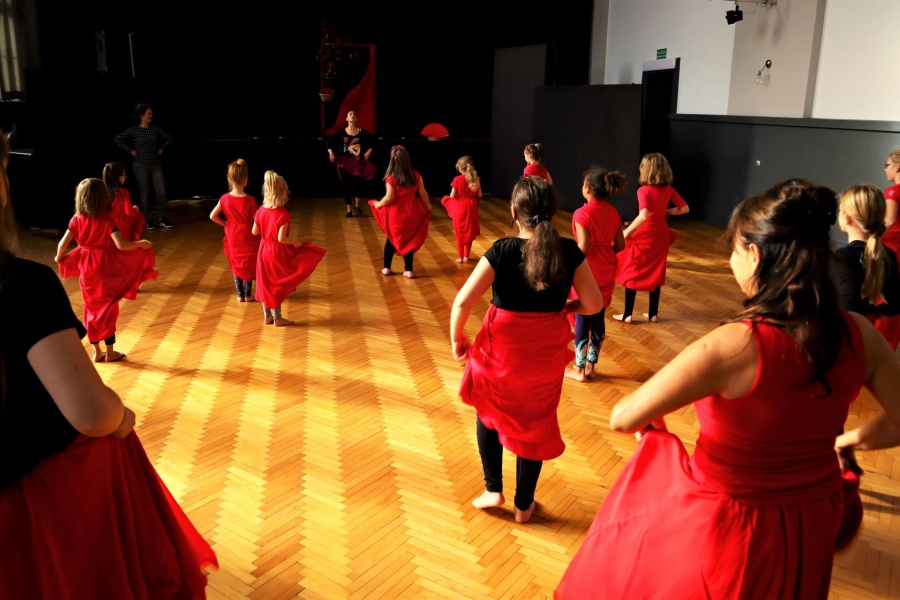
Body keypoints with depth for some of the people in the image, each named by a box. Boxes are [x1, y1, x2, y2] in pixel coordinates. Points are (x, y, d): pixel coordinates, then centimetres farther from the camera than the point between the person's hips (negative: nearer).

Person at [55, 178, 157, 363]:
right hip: (105, 269, -4)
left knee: (92, 309, 14)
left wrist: (59, 258, 16)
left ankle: (96, 352, 22)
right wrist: (140, 244, -9)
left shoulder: (77, 220, -3)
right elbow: (121, 245, -24)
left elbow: (63, 244, -3)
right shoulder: (107, 219, -15)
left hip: (86, 269, 4)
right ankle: (110, 352, 14)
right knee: (109, 309, 7)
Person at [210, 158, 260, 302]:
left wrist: (225, 223, 8)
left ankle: (240, 295, 21)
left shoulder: (225, 198, -10)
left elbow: (212, 216, -5)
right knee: (248, 265, 13)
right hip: (247, 237, -3)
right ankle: (248, 295, 18)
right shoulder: (250, 200, -20)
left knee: (236, 265, 17)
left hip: (233, 237, 3)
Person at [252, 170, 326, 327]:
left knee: (266, 283, 15)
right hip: (278, 252, -6)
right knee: (277, 285, 6)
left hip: (264, 250, 6)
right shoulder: (283, 214, -22)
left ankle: (267, 316, 25)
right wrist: (295, 242, -9)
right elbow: (281, 239, -25)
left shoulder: (261, 210, -3)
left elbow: (255, 232, 3)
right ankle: (277, 318, 16)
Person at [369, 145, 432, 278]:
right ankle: (408, 270, 12)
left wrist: (378, 204, 0)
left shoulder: (391, 178, -17)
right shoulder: (416, 175, -5)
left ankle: (386, 268, 24)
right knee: (409, 240, 11)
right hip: (411, 213, 2)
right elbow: (423, 193, 0)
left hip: (395, 214, -2)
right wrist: (427, 206, 17)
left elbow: (389, 198, -17)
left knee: (391, 240, 15)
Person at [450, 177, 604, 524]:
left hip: (502, 351, -2)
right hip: (547, 354, 2)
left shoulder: (501, 251, -17)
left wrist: (457, 340, -3)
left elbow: (462, 303, -19)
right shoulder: (570, 252, -10)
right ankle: (524, 505, 32)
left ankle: (493, 490, 27)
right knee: (536, 425, 19)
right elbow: (593, 304, -6)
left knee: (489, 413, 26)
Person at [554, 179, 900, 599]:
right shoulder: (858, 335, -15)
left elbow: (623, 419, -24)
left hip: (722, 528, -5)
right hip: (811, 527, 6)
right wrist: (857, 437, 17)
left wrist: (650, 417, 0)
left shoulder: (732, 346, -30)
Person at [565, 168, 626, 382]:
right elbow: (620, 245, 5)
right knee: (598, 318, 13)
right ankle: (590, 366, 23)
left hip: (587, 273, -6)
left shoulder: (582, 213, -18)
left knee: (582, 319, 4)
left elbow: (583, 248, -23)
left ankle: (579, 369, 14)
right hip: (606, 274, 6)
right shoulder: (613, 212, 3)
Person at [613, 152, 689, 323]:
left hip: (645, 235, -6)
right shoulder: (669, 189, 0)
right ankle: (653, 314, 22)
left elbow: (643, 216, -32)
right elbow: (684, 209, 6)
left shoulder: (644, 190, -18)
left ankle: (627, 314, 12)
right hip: (660, 235, 6)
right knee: (655, 274, 16)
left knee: (631, 273, 8)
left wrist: (627, 231, -23)